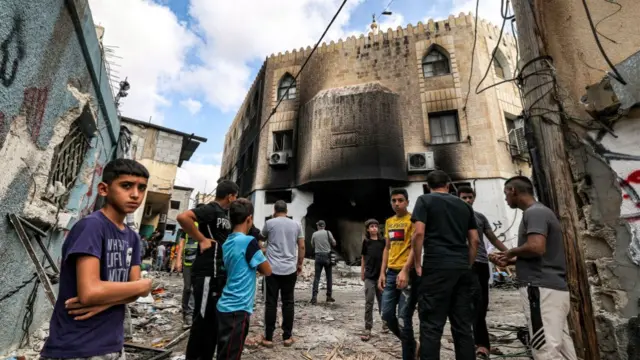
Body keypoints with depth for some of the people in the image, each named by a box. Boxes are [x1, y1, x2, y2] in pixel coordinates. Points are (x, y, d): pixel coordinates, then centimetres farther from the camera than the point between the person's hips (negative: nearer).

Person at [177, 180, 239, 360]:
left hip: (219, 274, 10)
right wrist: (202, 239, -23)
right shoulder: (211, 209, -14)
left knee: (214, 320, 18)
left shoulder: (224, 213, 15)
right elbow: (182, 217, -30)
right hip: (207, 274, -10)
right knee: (203, 320, 1)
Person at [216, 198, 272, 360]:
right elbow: (267, 271, -8)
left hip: (225, 306, 8)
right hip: (238, 309, -8)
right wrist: (260, 256, 7)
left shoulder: (227, 243, 6)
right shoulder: (249, 242, -19)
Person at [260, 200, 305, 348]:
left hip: (273, 269, -2)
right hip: (290, 269, 2)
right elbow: (302, 247, 4)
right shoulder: (296, 225, 3)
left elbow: (263, 236, 18)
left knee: (271, 303, 6)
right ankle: (287, 337, 18)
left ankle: (268, 338, 13)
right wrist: (300, 264, 15)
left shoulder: (269, 223, -3)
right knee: (288, 303, 10)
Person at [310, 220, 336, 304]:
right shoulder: (328, 232, -3)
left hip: (318, 256, 1)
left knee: (316, 277, 3)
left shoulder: (314, 234, 3)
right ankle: (329, 296, 18)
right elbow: (334, 243, 2)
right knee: (329, 277, 11)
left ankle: (314, 296, -7)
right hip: (327, 256, -1)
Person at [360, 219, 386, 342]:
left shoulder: (383, 241, -1)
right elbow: (363, 258, 10)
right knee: (369, 302, -1)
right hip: (369, 276, 0)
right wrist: (362, 273, 11)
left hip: (381, 275, 0)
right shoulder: (366, 242, 2)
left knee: (382, 300, 15)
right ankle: (367, 329, 5)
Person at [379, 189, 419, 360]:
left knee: (404, 319, -2)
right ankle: (411, 344, 33)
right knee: (387, 314, 8)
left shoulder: (412, 220, -6)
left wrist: (405, 271, -25)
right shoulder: (389, 222, 15)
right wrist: (382, 272, 12)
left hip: (408, 273, -7)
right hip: (391, 273, 7)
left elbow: (415, 246, -16)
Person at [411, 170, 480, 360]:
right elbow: (474, 241, 14)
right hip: (462, 268, 6)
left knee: (432, 324, -1)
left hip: (437, 266, -5)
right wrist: (467, 266, 21)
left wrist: (418, 264, -2)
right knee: (463, 325, 13)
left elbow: (419, 233, -11)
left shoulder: (425, 200, 1)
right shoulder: (465, 205, 17)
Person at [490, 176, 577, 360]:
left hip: (541, 288, -10)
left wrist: (511, 252, -9)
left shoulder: (534, 212, -11)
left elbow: (536, 247, -27)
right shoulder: (540, 211, 19)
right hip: (553, 288, 10)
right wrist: (508, 261, 15)